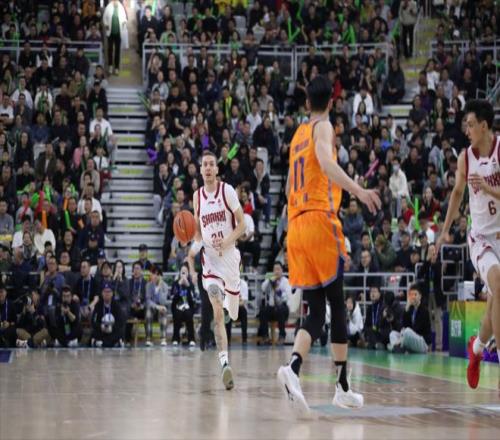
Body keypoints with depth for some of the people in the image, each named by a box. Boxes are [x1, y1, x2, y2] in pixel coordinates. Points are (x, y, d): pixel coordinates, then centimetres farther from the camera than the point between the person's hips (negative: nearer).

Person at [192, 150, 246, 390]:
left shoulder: (227, 191, -7)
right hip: (210, 258, 1)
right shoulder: (197, 196, 3)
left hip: (230, 254, -1)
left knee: (233, 313, 14)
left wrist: (227, 242, -22)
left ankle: (229, 295, 53)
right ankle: (224, 363, -22)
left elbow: (241, 224, -6)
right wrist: (195, 245, -7)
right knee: (217, 313, -16)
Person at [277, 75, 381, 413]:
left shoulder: (298, 134, 22)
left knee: (316, 311, 4)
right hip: (320, 220, -6)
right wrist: (357, 189, -34)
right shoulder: (323, 127, 0)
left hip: (296, 226, 6)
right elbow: (326, 162, -21)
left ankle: (293, 368, -21)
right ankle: (343, 387, 5)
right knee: (337, 305, 2)